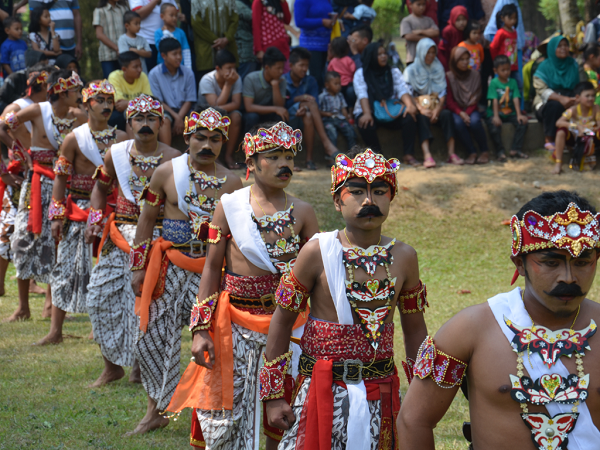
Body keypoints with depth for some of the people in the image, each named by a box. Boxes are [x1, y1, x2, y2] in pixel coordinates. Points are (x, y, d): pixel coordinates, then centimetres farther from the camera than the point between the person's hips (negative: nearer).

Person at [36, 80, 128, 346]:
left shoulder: (121, 139, 6)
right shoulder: (74, 139, -1)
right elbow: (60, 178, -1)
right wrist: (57, 216, -6)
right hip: (78, 212, -2)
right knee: (67, 267, -1)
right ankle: (55, 331, 3)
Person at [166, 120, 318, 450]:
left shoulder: (302, 213, 3)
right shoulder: (229, 206, 1)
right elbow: (212, 267, 3)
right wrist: (201, 329, -3)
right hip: (234, 322, -1)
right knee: (226, 415, 1)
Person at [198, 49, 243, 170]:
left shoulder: (236, 78, -12)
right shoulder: (207, 80, -22)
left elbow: (236, 104, -21)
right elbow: (216, 105, -30)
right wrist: (228, 84, -32)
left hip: (226, 115, 2)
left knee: (236, 116, -31)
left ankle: (229, 156, -20)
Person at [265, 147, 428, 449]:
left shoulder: (403, 257, 2)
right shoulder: (317, 252, -7)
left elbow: (414, 328, 13)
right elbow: (283, 319, -1)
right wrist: (272, 394, -2)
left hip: (381, 393, 3)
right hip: (323, 390, -3)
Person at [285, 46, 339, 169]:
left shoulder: (310, 81, 7)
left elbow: (316, 105, -2)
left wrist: (305, 109, -25)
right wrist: (298, 99, -18)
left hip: (301, 118, 3)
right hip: (286, 119, -3)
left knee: (308, 116, -35)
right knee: (308, 103, -30)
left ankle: (309, 159, -34)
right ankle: (327, 143, -37)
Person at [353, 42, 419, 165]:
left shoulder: (394, 72, 13)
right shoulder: (361, 74, 3)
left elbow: (403, 90, -2)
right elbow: (362, 95, -12)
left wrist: (409, 104, -25)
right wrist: (367, 114, -31)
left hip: (391, 112, 2)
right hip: (369, 111, -2)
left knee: (410, 116, -27)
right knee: (366, 125, -36)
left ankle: (409, 155, -24)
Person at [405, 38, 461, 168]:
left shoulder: (438, 68, 15)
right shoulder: (411, 70, 7)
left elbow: (443, 93, 6)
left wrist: (437, 110, -12)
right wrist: (421, 109, -21)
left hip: (436, 107, 3)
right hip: (419, 108, -3)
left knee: (447, 114, -30)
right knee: (423, 117, -36)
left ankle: (451, 153, -39)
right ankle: (427, 156, -53)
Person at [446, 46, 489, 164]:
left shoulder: (475, 76, 3)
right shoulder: (449, 77, -2)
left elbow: (475, 99, 1)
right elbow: (449, 101, -4)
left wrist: (467, 113, -16)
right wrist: (461, 113, -20)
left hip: (471, 110, 1)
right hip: (456, 110, -1)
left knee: (474, 121, -32)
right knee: (458, 123, -34)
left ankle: (484, 152, -19)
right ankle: (472, 153, -27)